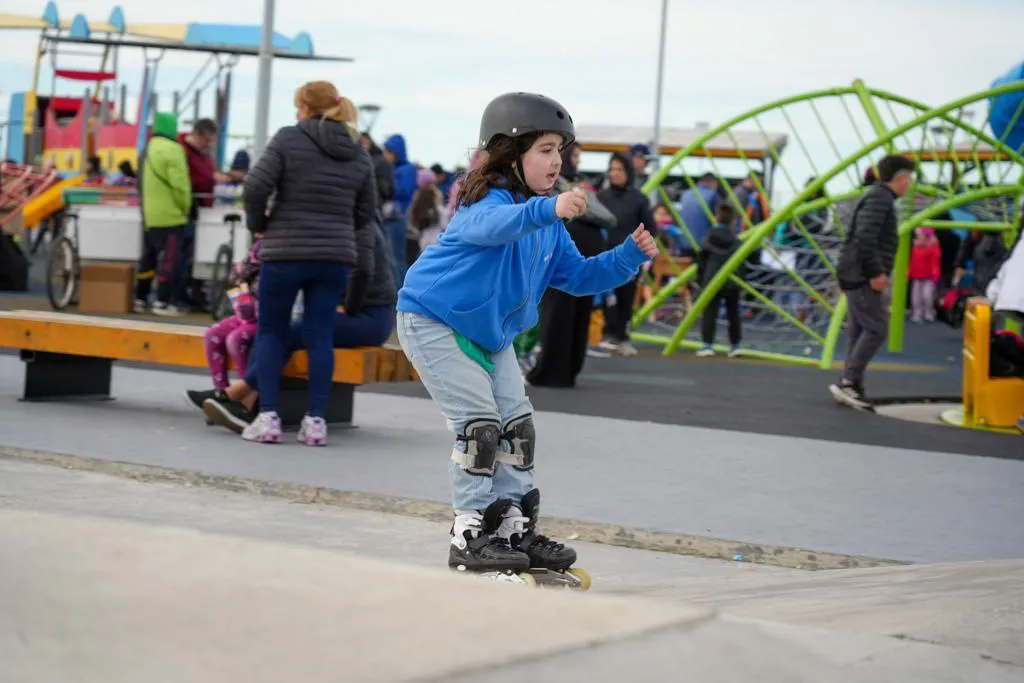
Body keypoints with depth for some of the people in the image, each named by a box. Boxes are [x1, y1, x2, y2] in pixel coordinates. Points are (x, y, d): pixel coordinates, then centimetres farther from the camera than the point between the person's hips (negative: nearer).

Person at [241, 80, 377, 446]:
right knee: (320, 336, 6)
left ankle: (268, 417, 1)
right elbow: (366, 212, 13)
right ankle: (316, 420, 2)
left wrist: (257, 223, 3)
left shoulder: (288, 139, -5)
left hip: (285, 251, -3)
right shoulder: (359, 155, 10)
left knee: (271, 331, 8)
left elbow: (256, 185, -13)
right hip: (335, 256, 4)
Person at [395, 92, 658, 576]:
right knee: (479, 424, -14)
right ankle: (470, 535, -8)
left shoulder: (548, 221, 4)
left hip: (489, 331, 9)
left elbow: (576, 276, 8)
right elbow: (493, 225, -50)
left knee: (517, 423, 6)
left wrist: (630, 255, -7)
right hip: (433, 322, -9)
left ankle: (515, 528, 14)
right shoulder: (488, 198, -24)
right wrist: (547, 208, -67)